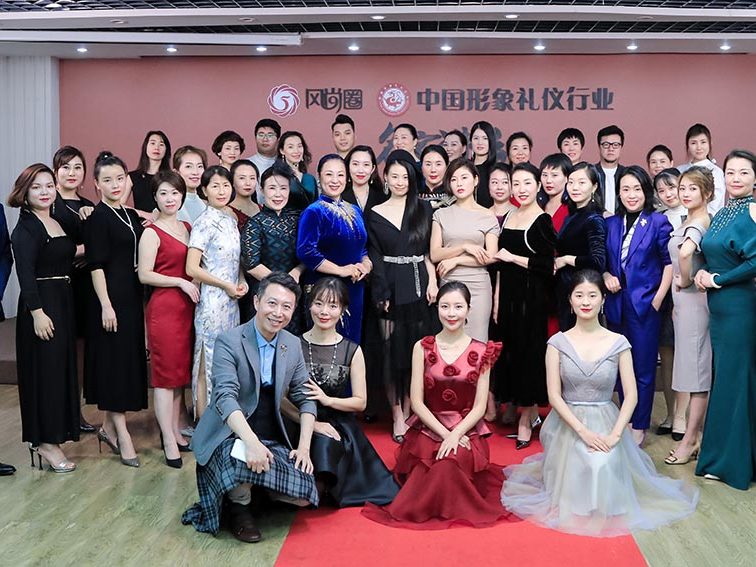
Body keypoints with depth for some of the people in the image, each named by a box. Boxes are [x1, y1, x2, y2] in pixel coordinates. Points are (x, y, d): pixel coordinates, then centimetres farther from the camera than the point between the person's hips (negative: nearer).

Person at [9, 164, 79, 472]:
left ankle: (48, 436, 22)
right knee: (44, 369, -4)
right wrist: (37, 312, -22)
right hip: (41, 305, -8)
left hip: (63, 302, 9)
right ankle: (46, 442, 5)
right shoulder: (26, 228, -10)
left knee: (62, 366, 11)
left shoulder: (58, 223, 14)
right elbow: (25, 274, -17)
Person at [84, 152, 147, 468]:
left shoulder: (131, 216, 13)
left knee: (130, 360, 12)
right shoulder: (98, 218, -9)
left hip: (133, 297, 8)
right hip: (111, 297, -8)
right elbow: (96, 265, -13)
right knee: (115, 361, -4)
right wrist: (106, 305, -18)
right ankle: (122, 434, 2)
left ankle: (109, 426, 24)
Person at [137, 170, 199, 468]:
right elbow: (144, 275, -13)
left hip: (186, 306, 7)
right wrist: (182, 282, -15)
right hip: (163, 307, -7)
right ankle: (169, 441, 1)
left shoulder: (188, 228, 13)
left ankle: (175, 430, 20)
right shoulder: (152, 233, -6)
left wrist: (195, 284, 5)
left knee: (182, 371, 11)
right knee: (166, 373, -3)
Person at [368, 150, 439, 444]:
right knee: (392, 351, -1)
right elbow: (375, 258, 2)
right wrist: (382, 295, -7)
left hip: (419, 285, 1)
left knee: (416, 350, 3)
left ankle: (407, 412, 14)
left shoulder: (424, 209, 8)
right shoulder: (375, 215, 5)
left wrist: (432, 281, -6)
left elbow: (430, 250, 7)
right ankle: (398, 416, 6)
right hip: (391, 289, -1)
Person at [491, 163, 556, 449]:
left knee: (527, 350, 0)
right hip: (507, 292, 7)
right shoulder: (509, 217, 11)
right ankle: (531, 411, 22)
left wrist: (512, 257, -12)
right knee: (510, 349, 9)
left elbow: (548, 266, -15)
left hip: (531, 295, -7)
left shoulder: (542, 221, -9)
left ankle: (526, 419, 12)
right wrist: (497, 296, 9)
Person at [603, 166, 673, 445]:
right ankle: (625, 421, 25)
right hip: (616, 304, 4)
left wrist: (657, 300, -10)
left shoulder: (658, 222, -4)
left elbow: (669, 262, -5)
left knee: (643, 367, 3)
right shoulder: (611, 224, 8)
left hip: (645, 304, -4)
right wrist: (606, 276, -5)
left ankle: (639, 426, 14)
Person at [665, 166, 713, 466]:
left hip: (692, 300, -10)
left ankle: (689, 441, 4)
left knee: (696, 370, -3)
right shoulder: (689, 221, 12)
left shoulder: (699, 222, -17)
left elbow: (684, 252, -37)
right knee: (691, 367, 14)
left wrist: (685, 280, -22)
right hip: (683, 301, 10)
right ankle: (686, 428, 24)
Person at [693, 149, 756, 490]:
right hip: (719, 304, 8)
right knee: (723, 375, 14)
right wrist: (702, 272, -2)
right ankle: (722, 453, 25)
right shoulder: (723, 212, 12)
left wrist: (718, 280, -14)